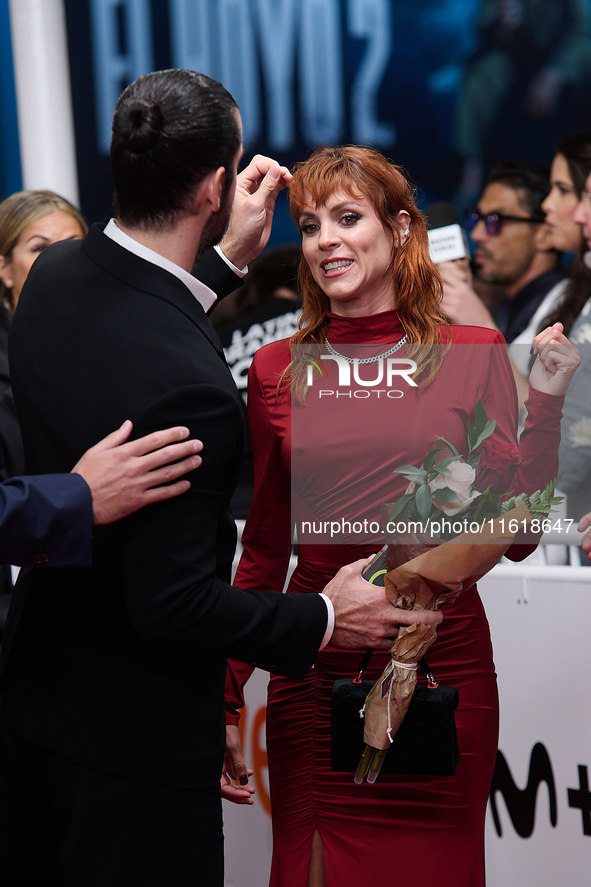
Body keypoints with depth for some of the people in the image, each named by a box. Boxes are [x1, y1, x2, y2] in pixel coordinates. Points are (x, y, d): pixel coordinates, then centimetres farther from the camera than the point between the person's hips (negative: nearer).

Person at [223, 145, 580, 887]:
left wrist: (546, 401, -11)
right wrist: (226, 700, 8)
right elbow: (264, 549, 9)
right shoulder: (278, 371, 4)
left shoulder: (474, 354, 0)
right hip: (315, 679, 1)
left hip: (442, 666, -1)